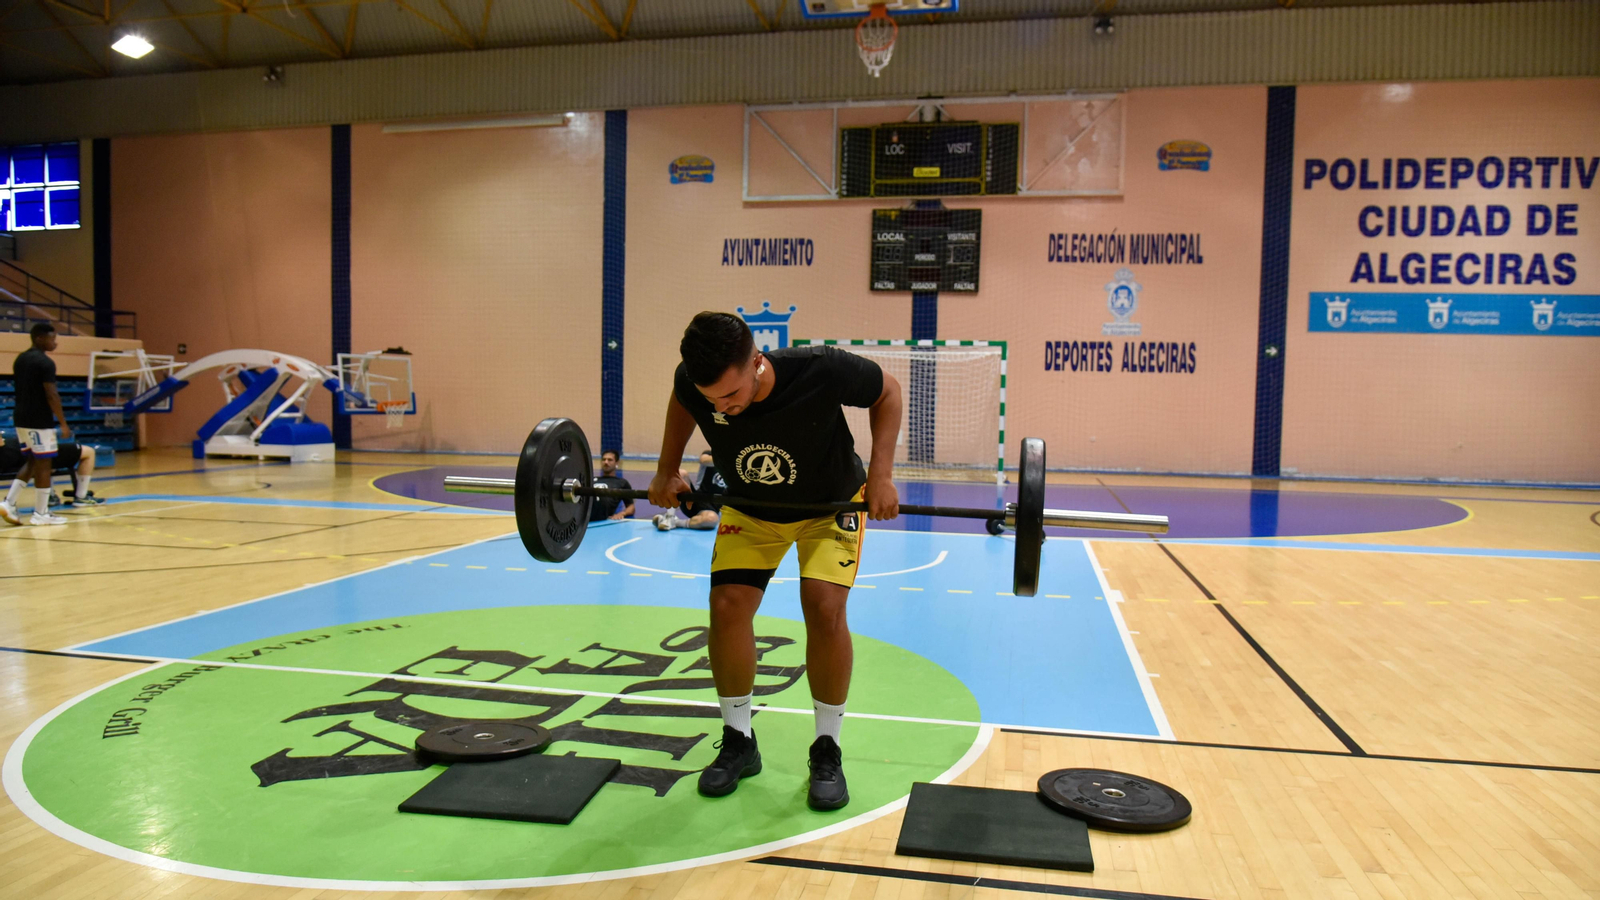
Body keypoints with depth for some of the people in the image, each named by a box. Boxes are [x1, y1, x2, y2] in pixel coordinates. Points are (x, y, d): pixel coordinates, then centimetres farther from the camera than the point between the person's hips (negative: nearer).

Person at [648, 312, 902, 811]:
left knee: (823, 607, -21)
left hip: (830, 503, -2)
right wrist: (666, 471, -3)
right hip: (749, 507, 3)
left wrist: (880, 474, -23)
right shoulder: (692, 383, -28)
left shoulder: (820, 371, -37)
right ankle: (738, 742, 7)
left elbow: (887, 390, -17)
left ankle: (827, 750, -1)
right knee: (727, 606, -14)